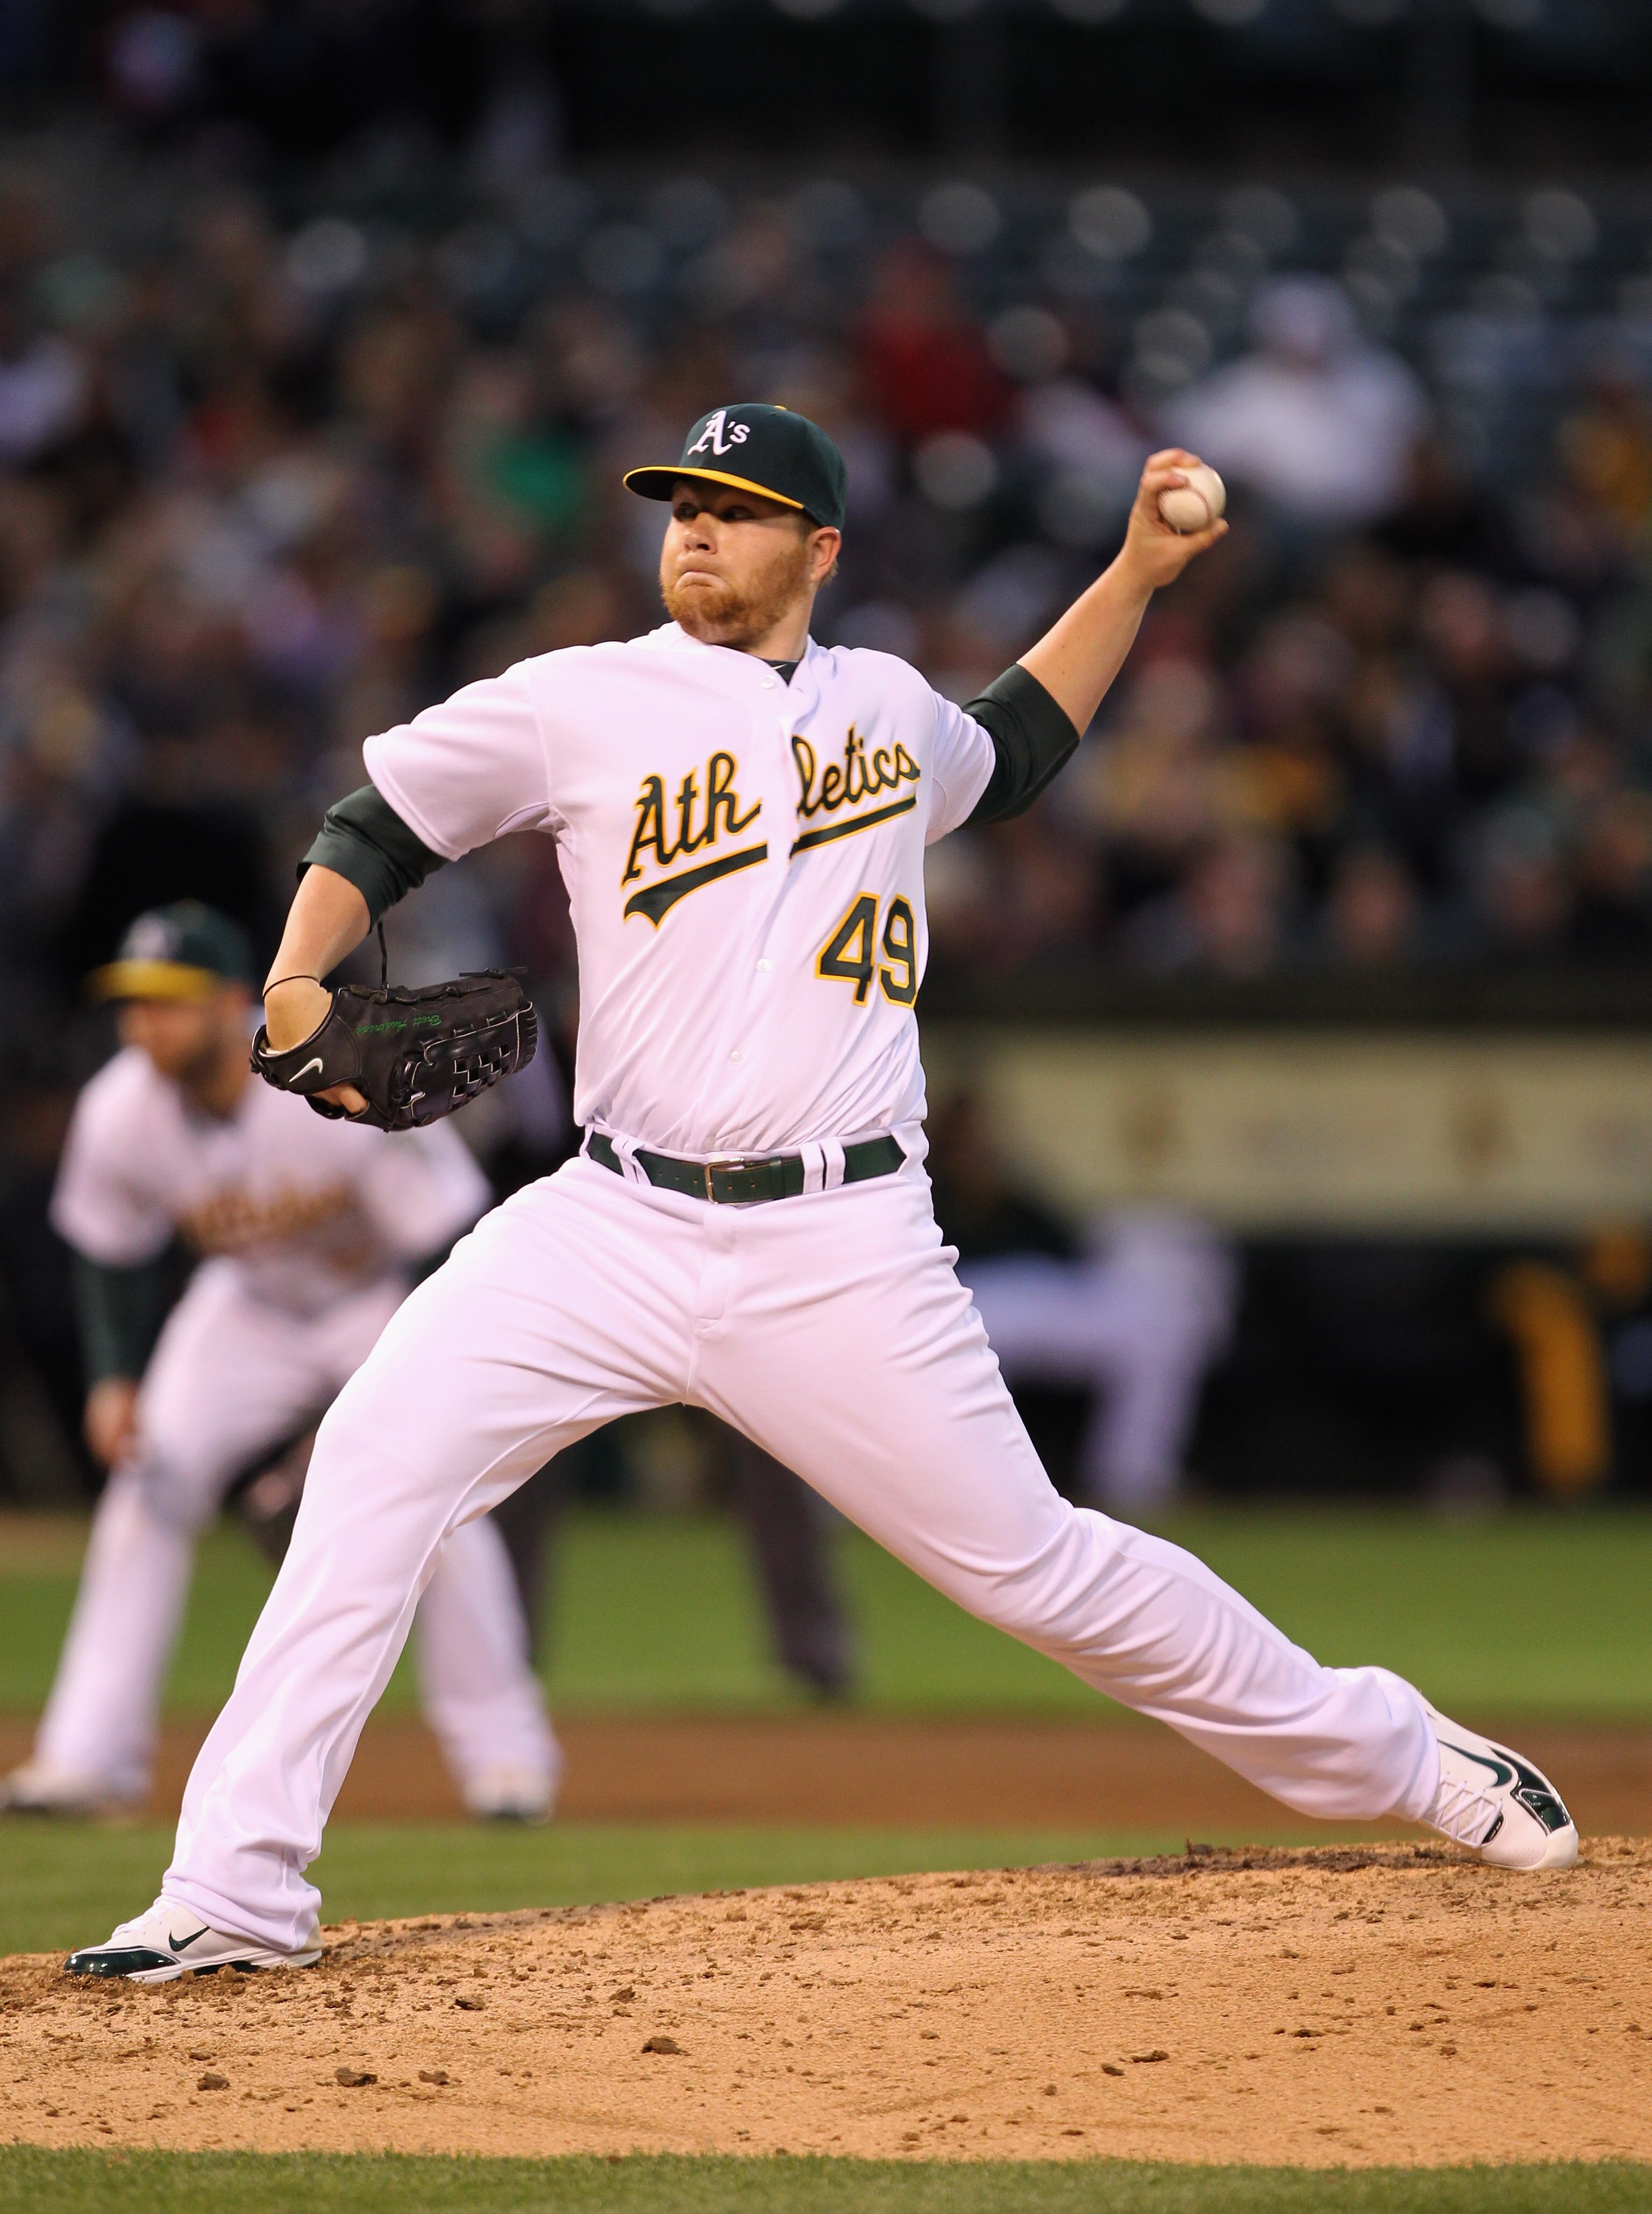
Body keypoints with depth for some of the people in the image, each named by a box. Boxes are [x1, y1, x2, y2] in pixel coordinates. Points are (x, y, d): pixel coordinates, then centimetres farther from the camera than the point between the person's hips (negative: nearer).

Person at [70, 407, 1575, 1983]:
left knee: (1027, 1562, 0)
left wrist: (1137, 573, 30)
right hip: (620, 1227, 0)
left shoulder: (887, 707, 13)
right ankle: (238, 1894, -16)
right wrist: (299, 990, -12)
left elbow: (1008, 757, 36)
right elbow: (380, 828, 6)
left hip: (839, 1250, 1)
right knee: (381, 1456, -19)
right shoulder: (581, 706, 3)